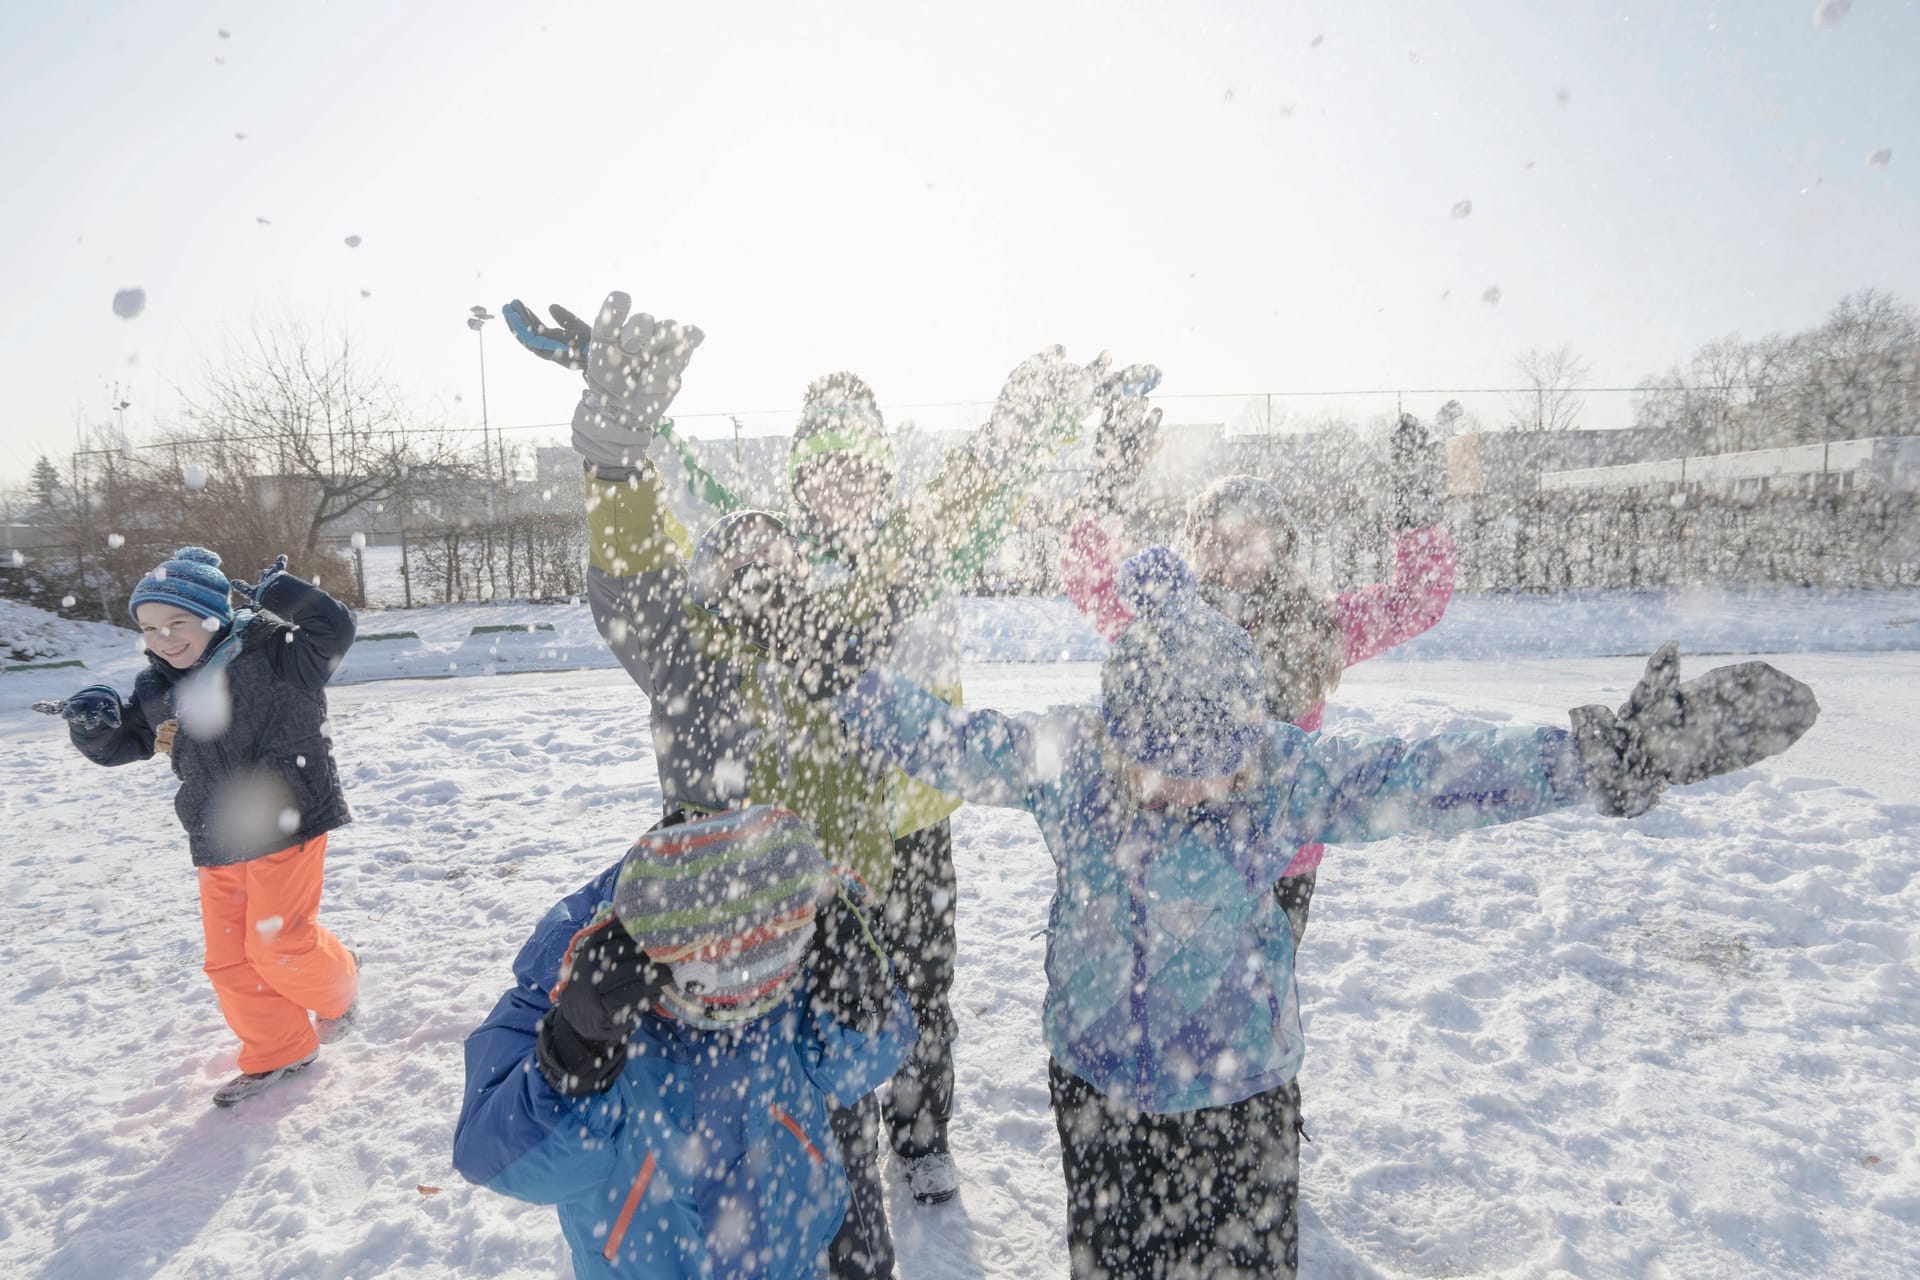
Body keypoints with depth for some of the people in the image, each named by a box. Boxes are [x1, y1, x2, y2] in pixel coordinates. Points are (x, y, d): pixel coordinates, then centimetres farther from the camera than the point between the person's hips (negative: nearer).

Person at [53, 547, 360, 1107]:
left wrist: (281, 592, -34)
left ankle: (337, 988, 31)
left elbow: (334, 631, -27)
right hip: (215, 845, 7)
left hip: (285, 827, -7)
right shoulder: (158, 687, 6)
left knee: (277, 943, -2)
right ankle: (278, 1052, 29)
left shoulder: (268, 654, -14)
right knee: (229, 957, 12)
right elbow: (118, 744, 14)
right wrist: (93, 724, -7)